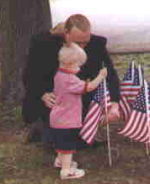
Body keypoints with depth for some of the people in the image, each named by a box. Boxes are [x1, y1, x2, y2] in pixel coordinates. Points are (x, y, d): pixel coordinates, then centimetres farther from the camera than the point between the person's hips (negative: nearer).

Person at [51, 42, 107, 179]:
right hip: (67, 121, -10)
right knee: (68, 145, -1)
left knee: (63, 142, 27)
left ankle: (60, 160, 44)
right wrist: (101, 76, -13)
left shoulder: (59, 75, 5)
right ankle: (66, 170, 4)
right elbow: (89, 87, -26)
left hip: (58, 119, 10)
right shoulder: (70, 80, -26)